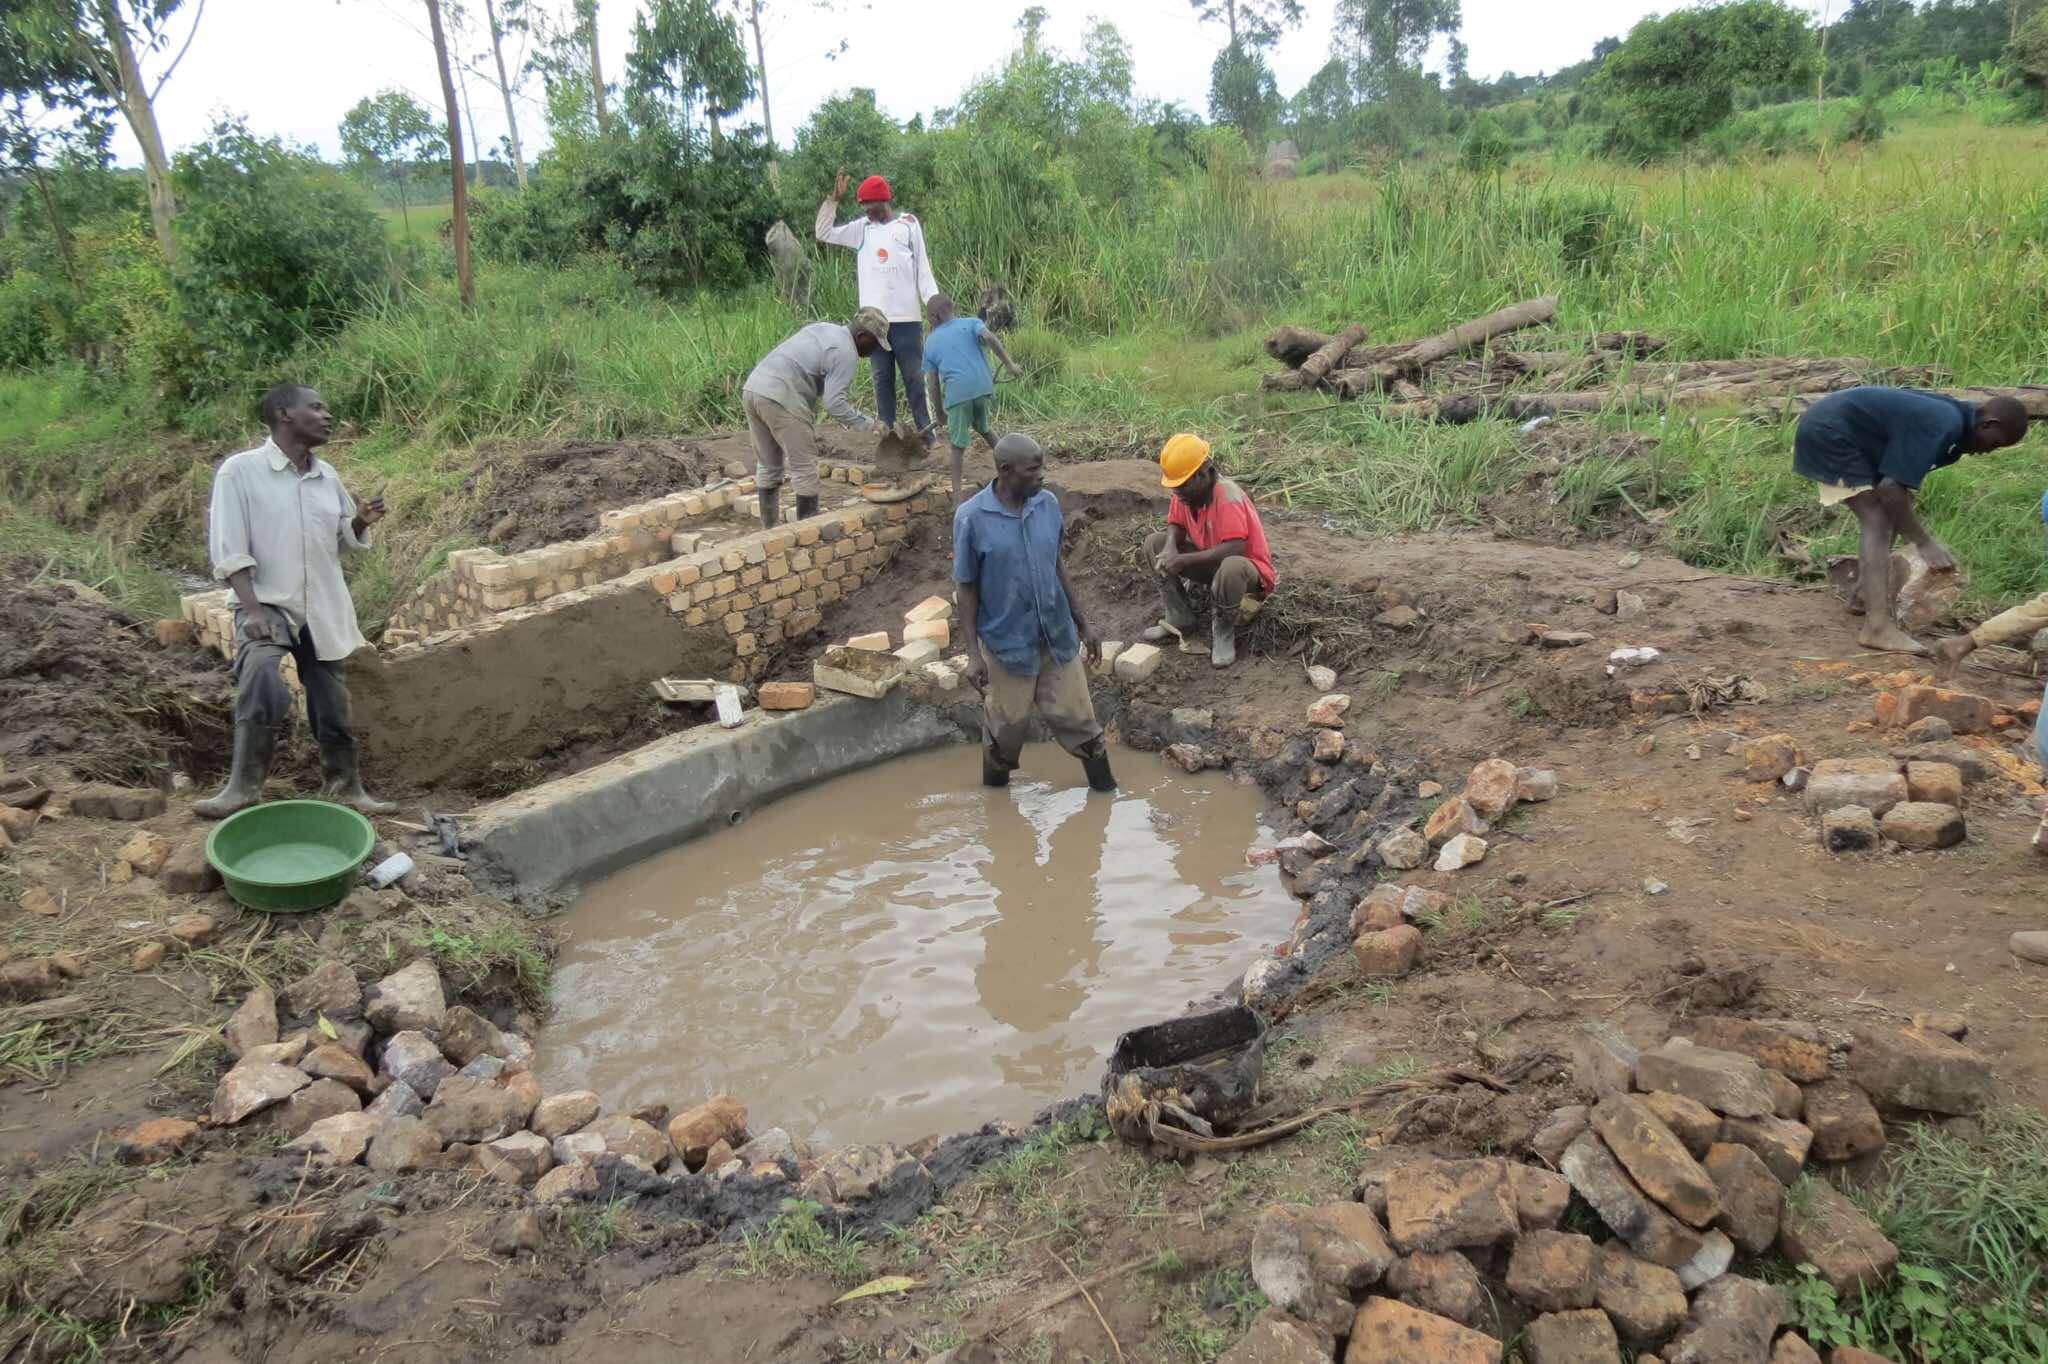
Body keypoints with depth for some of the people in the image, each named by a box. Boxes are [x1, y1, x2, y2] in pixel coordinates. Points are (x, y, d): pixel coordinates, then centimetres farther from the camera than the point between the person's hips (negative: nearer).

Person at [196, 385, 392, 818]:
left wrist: (361, 522, -3)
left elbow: (344, 539, 19)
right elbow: (229, 549, -12)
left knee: (333, 703, 11)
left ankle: (343, 785, 28)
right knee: (260, 676, -30)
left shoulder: (328, 476, 7)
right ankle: (244, 787, -19)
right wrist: (252, 608, -21)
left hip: (323, 609, 5)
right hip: (267, 603, -5)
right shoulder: (240, 470, -8)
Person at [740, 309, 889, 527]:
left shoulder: (824, 328, 20)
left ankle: (770, 526, 23)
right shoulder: (846, 353, -7)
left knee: (768, 465, 16)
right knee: (804, 468, -1)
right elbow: (834, 402, -15)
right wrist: (868, 424, -7)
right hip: (781, 399, -9)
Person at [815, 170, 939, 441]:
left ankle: (926, 432, 3)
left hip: (907, 316, -3)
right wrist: (834, 199, 0)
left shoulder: (908, 224, 3)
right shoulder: (862, 228, 11)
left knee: (914, 376, 0)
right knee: (882, 377, 6)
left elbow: (923, 269, 2)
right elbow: (824, 233, 10)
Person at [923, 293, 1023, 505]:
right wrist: (1009, 364, -9)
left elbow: (935, 386, 16)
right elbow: (990, 338, -7)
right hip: (983, 387, 2)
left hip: (956, 393, -2)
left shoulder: (931, 342, 16)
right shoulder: (971, 323, 16)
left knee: (958, 445, 8)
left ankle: (957, 495, 4)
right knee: (983, 429, 28)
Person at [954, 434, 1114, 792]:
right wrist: (972, 654, -13)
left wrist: (1082, 624, 11)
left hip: (1057, 635, 3)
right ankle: (995, 789, 38)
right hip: (1007, 642, -3)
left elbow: (1057, 566, 7)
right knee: (1008, 723, 13)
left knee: (1074, 715, 12)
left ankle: (1105, 788, 30)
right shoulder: (971, 517, -16)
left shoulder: (1049, 504, -4)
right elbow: (967, 589, -10)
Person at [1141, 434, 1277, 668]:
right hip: (1210, 563, 8)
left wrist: (1183, 560, -32)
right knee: (1155, 543, -5)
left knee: (1230, 568, -43)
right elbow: (1176, 526, 5)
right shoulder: (1186, 492, -8)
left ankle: (1223, 632, -16)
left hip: (1248, 568, -7)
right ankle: (1180, 617, 0)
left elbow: (1234, 549, -36)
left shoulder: (1228, 496, -30)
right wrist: (1170, 548, -20)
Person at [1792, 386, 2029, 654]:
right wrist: (1924, 542, -16)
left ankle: (1864, 597, 31)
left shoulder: (1948, 412, 10)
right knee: (1879, 522, -13)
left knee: (1883, 518, 18)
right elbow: (1891, 488, -25)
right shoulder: (1945, 426, -21)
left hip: (1827, 427, 11)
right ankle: (1877, 627, -21)